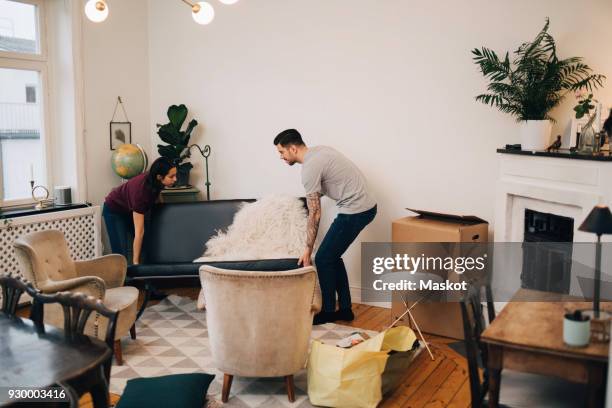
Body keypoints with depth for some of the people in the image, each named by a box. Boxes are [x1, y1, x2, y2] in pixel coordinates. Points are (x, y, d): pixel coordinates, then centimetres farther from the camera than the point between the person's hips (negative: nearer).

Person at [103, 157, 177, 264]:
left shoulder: (153, 181, -23)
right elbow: (139, 232, -39)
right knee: (121, 254, -14)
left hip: (131, 209, 7)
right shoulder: (140, 191, -41)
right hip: (114, 210, -7)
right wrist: (135, 263, -37)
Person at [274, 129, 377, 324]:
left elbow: (315, 214, -16)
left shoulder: (310, 168, -17)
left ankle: (328, 312, 12)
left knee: (324, 259, 0)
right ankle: (345, 309, 22)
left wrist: (308, 249, -10)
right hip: (366, 205, 10)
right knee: (332, 257, 16)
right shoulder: (318, 150, 11)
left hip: (355, 211, -10)